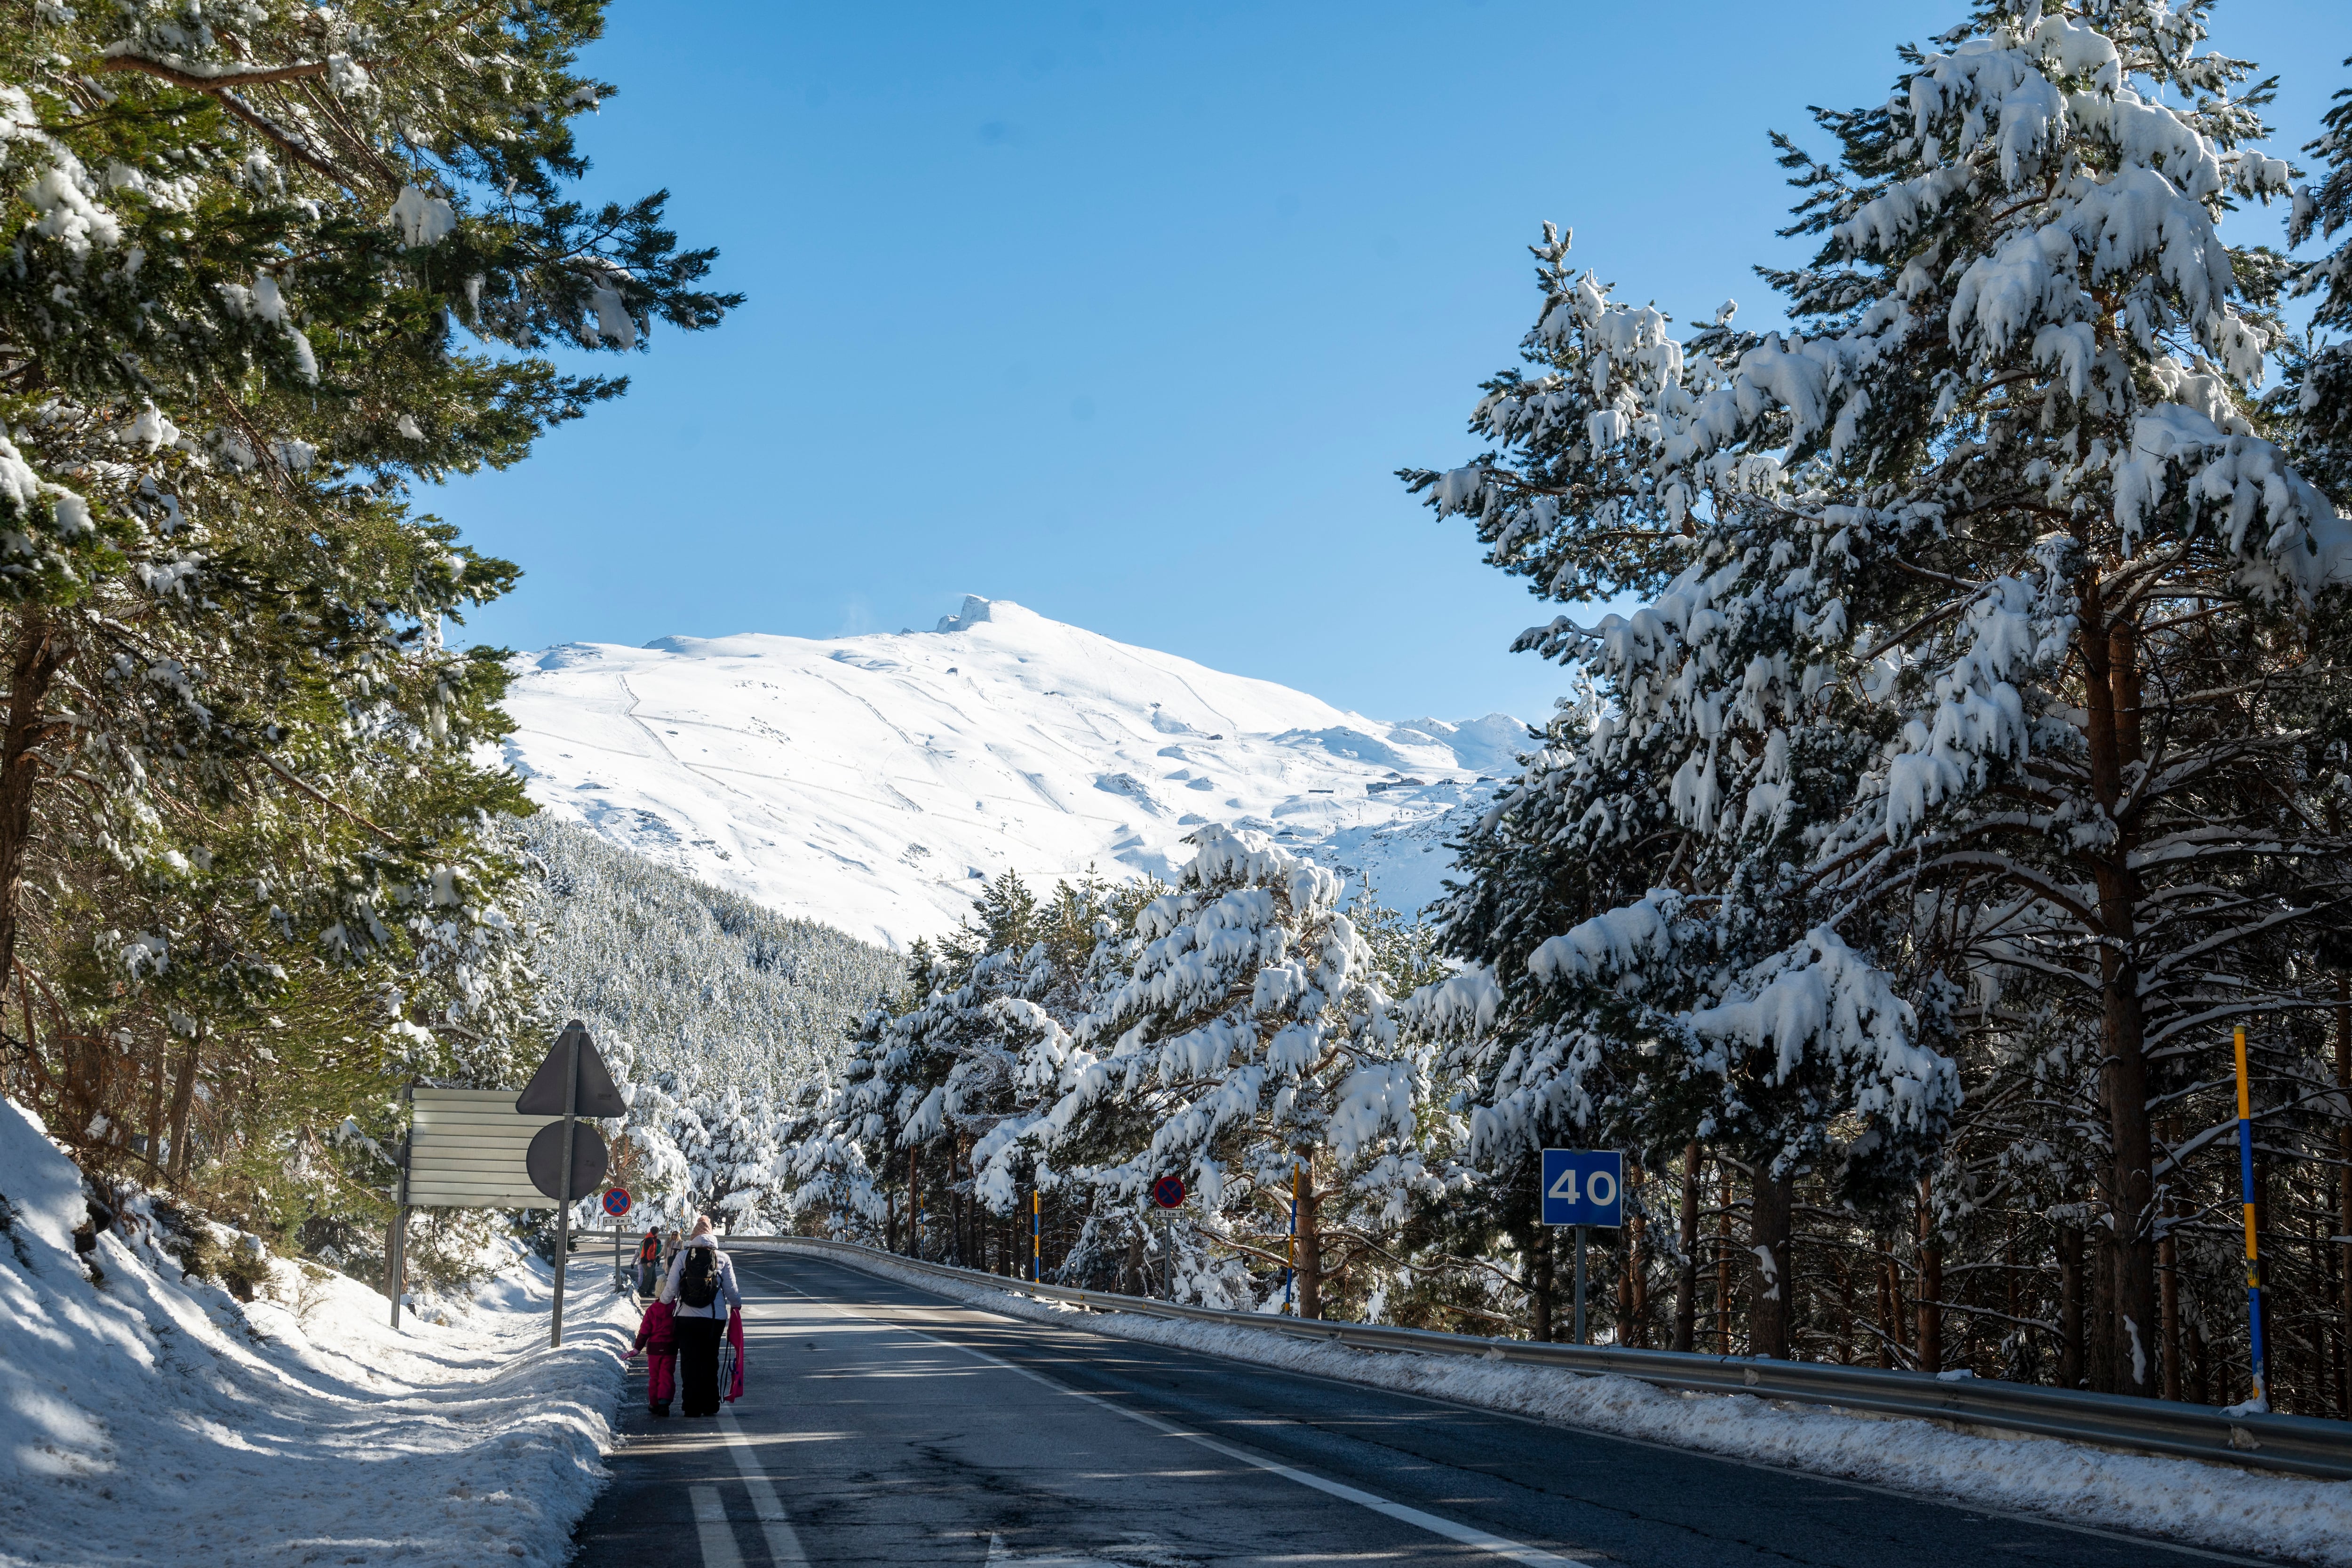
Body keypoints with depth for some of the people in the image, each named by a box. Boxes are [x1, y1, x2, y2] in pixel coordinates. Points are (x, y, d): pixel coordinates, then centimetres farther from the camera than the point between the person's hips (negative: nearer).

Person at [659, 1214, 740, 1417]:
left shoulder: (683, 1256, -2)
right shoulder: (723, 1258, 0)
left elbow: (670, 1287, -2)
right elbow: (732, 1290, 3)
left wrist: (664, 1301, 20)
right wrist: (736, 1305, 24)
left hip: (686, 1317, -1)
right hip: (715, 1319, 1)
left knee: (689, 1362, 7)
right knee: (710, 1362, 12)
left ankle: (691, 1406, 6)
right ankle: (710, 1405, 13)